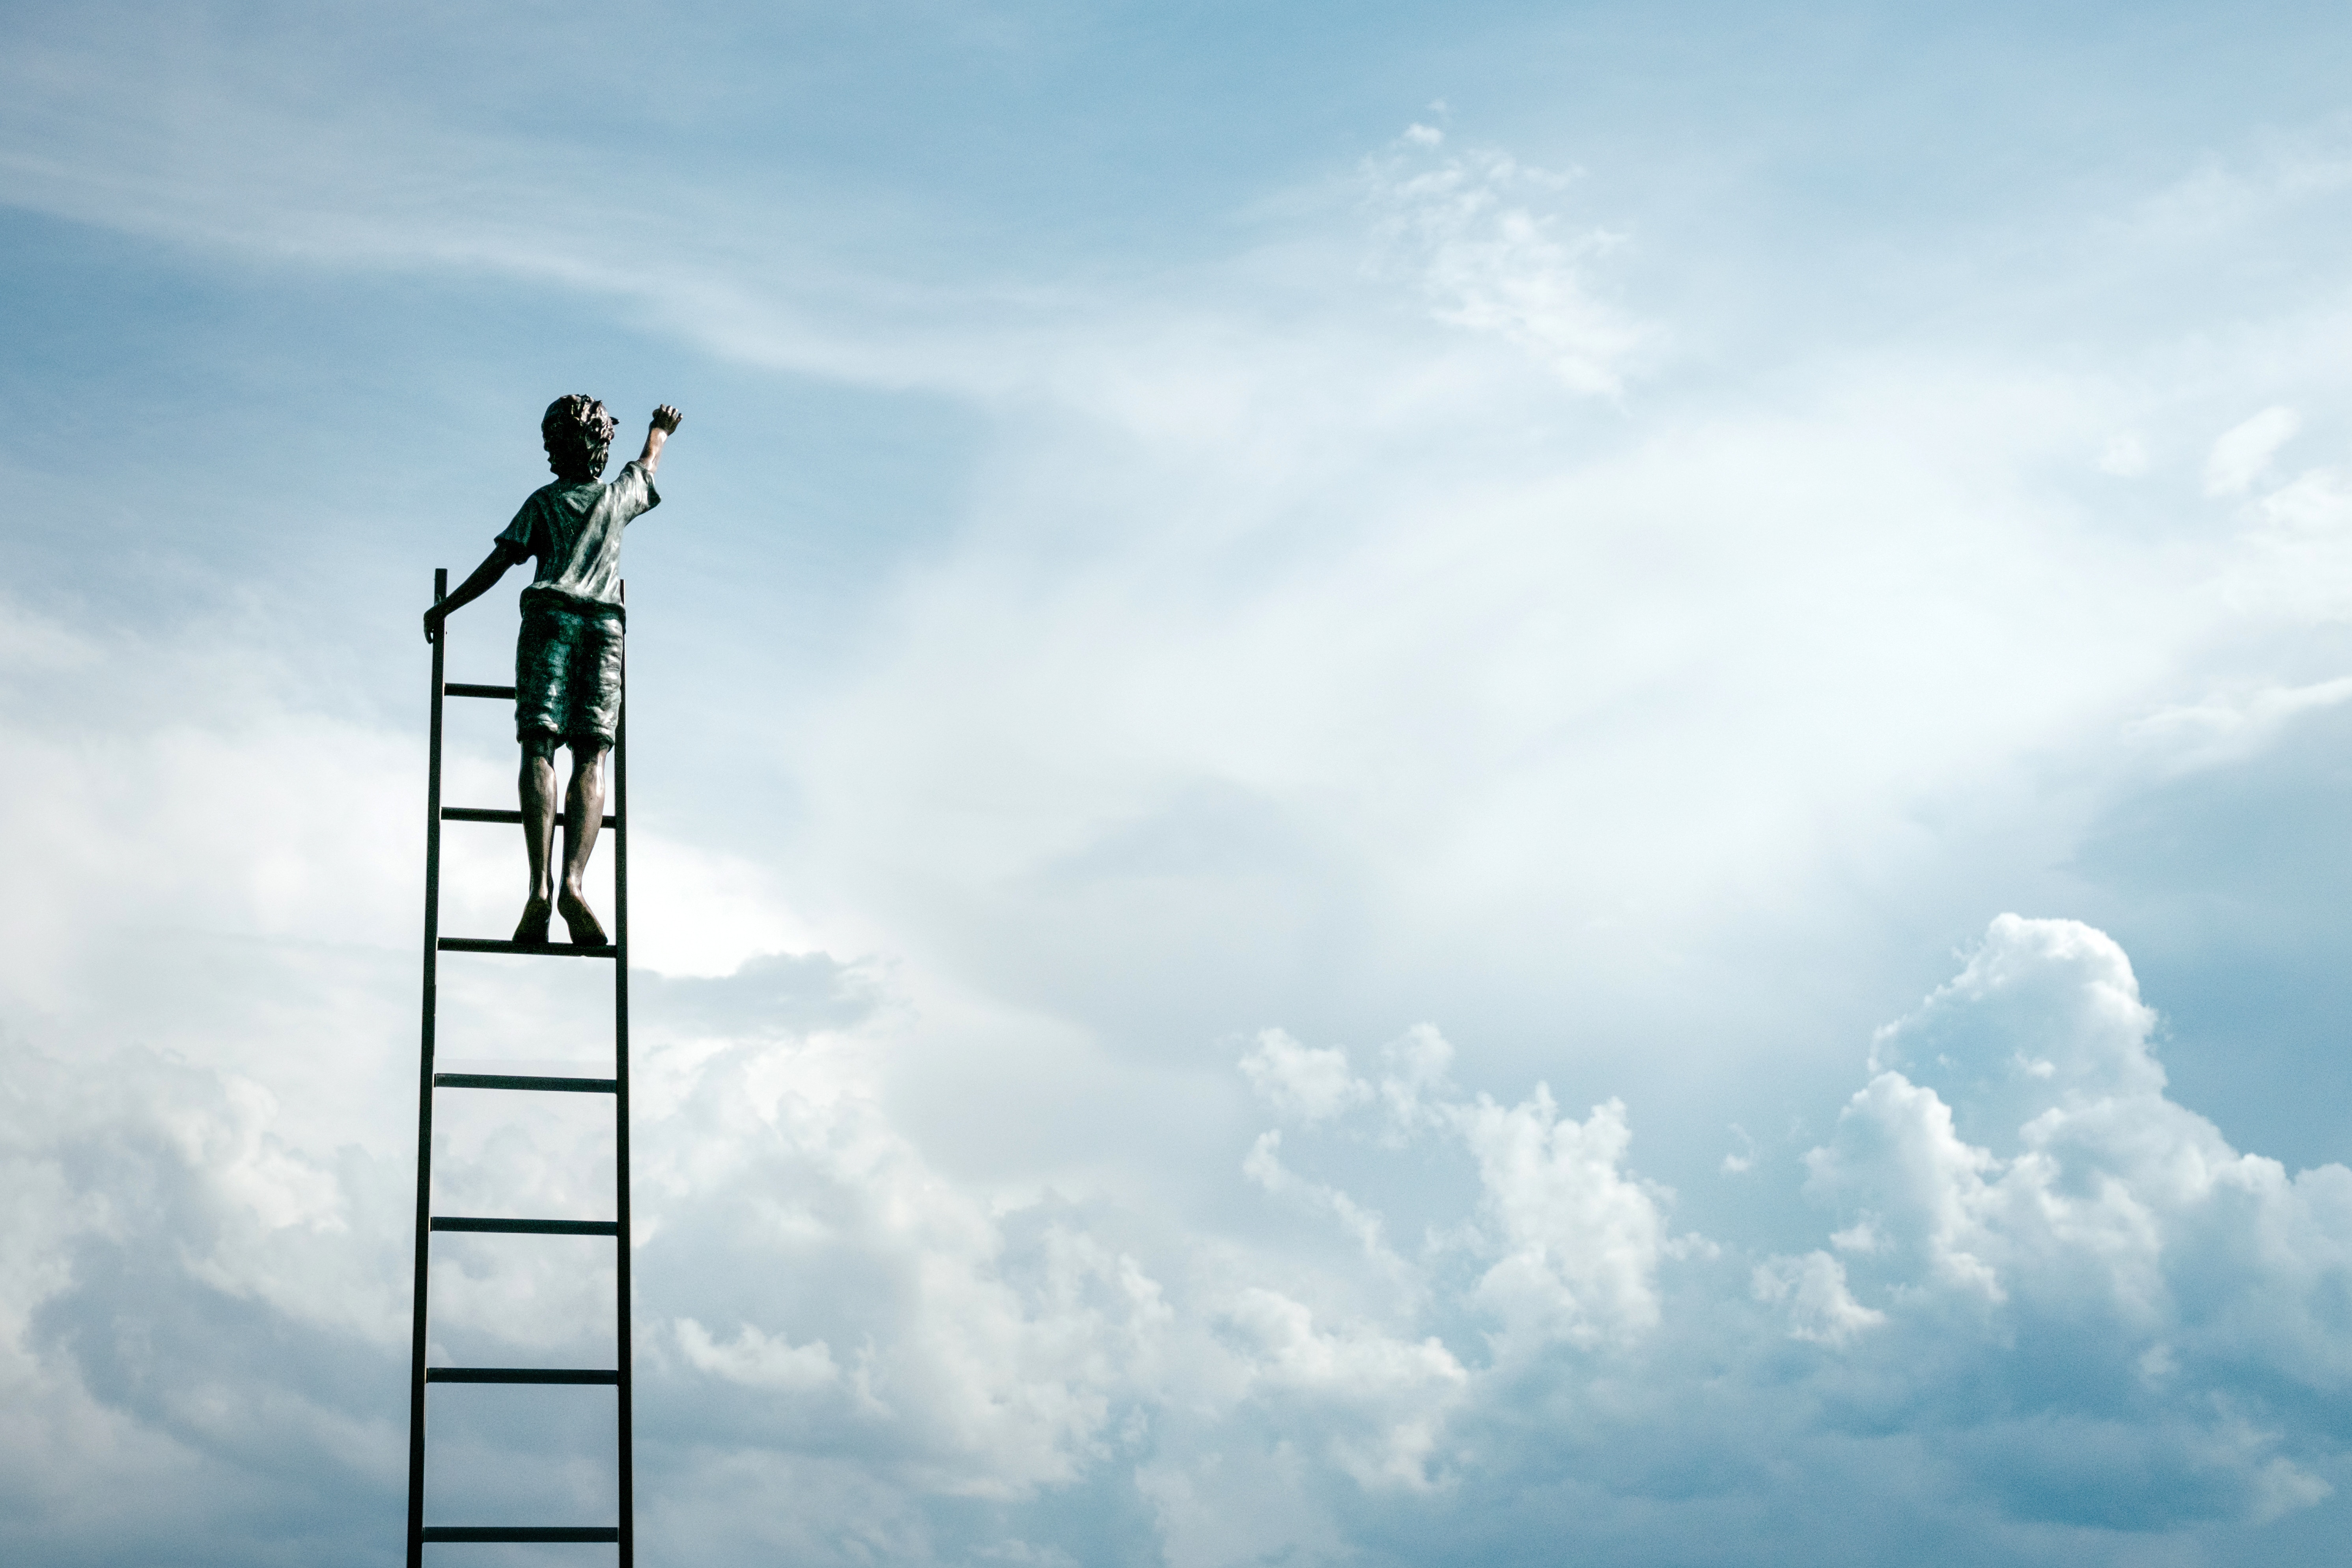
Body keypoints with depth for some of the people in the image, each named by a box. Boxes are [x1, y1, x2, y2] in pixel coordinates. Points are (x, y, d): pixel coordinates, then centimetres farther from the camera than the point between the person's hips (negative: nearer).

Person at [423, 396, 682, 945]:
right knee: (591, 759, -8)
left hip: (549, 617, -1)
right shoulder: (619, 494, 21)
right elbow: (649, 465, 43)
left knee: (539, 750, -11)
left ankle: (541, 885, -29)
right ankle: (573, 883, -28)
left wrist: (445, 609, 15)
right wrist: (659, 430, 64)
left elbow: (498, 563, 6)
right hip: (605, 625, 1)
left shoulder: (544, 501, 14)